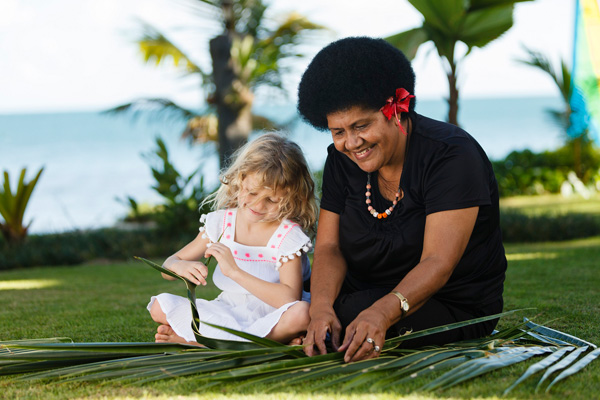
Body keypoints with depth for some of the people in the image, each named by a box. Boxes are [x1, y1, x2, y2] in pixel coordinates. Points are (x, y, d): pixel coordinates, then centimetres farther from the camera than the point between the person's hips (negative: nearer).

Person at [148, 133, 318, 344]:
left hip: (270, 318, -3)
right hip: (226, 314, 3)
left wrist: (235, 271, -27)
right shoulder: (222, 222, 1)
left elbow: (289, 299, -24)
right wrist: (181, 266, -22)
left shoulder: (289, 234, -11)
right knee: (160, 306, -14)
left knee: (301, 313, -38)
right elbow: (167, 267, 5)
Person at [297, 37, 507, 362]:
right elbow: (329, 247, -6)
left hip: (456, 308, -6)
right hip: (371, 296, 6)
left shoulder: (451, 155, -20)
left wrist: (382, 312, -45)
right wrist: (321, 308, -28)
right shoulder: (341, 160, 0)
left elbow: (438, 263, -28)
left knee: (349, 314, -30)